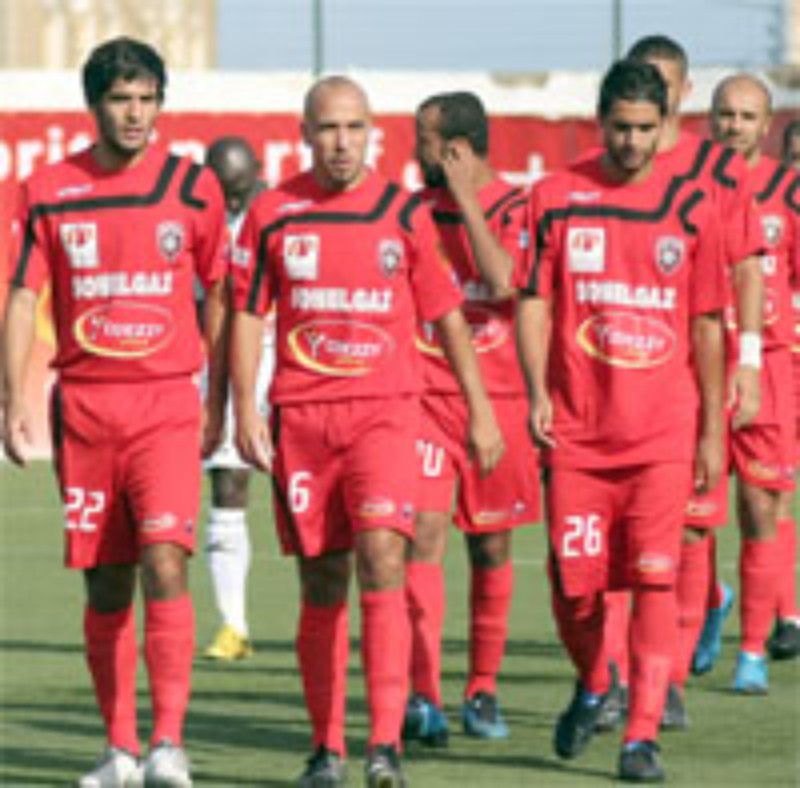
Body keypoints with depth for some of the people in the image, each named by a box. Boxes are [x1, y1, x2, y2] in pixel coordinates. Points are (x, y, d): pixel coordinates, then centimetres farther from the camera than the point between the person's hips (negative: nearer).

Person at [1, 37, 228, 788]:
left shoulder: (193, 188, 2)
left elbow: (217, 295, 10)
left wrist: (219, 401, 9)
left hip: (166, 403, -2)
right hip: (83, 405, 2)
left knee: (165, 563, -16)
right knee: (106, 584, 6)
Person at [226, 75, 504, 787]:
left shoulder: (404, 214, 4)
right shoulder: (273, 213, 5)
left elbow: (448, 315, 11)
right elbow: (247, 314, 8)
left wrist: (480, 411, 10)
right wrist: (245, 408, -1)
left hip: (384, 412, -1)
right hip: (300, 416, 1)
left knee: (382, 557, -18)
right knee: (321, 584, 5)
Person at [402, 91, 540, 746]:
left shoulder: (517, 209, -1)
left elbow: (503, 282, -19)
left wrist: (467, 198, -14)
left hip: (500, 398, -1)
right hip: (424, 396, 1)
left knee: (492, 546, 7)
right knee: (424, 533, -13)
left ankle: (483, 691, 20)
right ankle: (424, 697, -17)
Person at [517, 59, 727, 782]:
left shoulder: (690, 208, 4)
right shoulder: (557, 199, 2)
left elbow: (707, 325, 8)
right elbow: (533, 301, 3)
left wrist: (713, 429, 5)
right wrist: (537, 393, -11)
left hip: (664, 430, 0)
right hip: (577, 429, 0)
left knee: (654, 578, -7)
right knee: (573, 581, 2)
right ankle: (591, 686, 32)